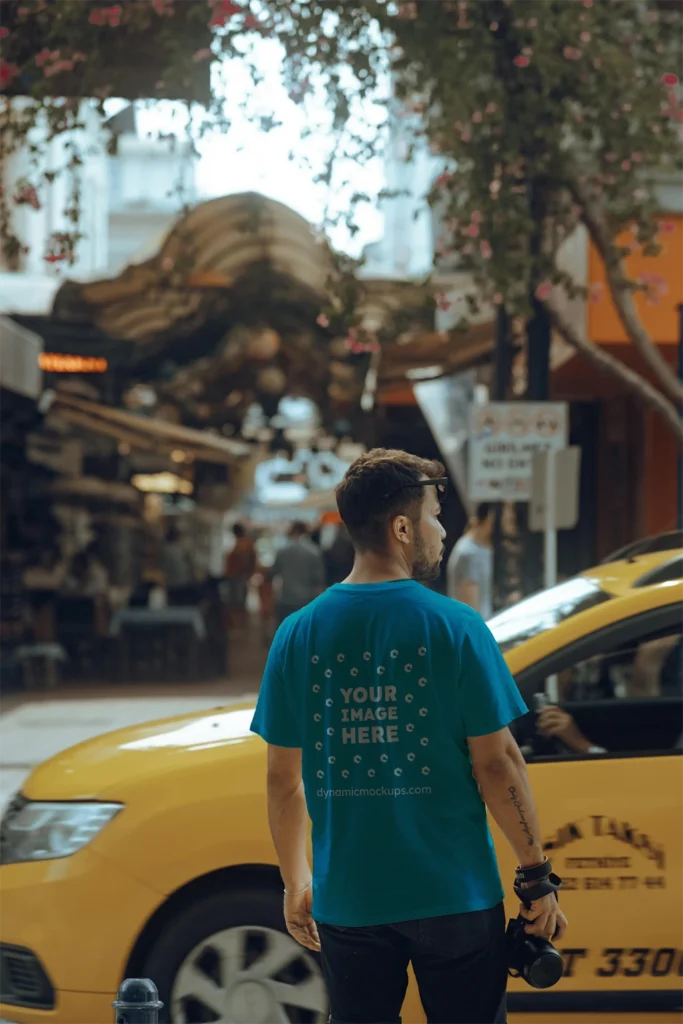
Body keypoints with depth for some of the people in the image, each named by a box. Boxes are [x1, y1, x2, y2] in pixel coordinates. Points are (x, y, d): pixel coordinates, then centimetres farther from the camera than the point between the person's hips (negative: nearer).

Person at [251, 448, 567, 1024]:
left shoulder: (298, 634, -1)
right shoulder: (456, 627, -10)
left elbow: (283, 778, 3)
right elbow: (497, 763, -10)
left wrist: (295, 881, 15)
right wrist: (538, 876, -1)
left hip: (348, 898, 3)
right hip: (453, 892, -3)